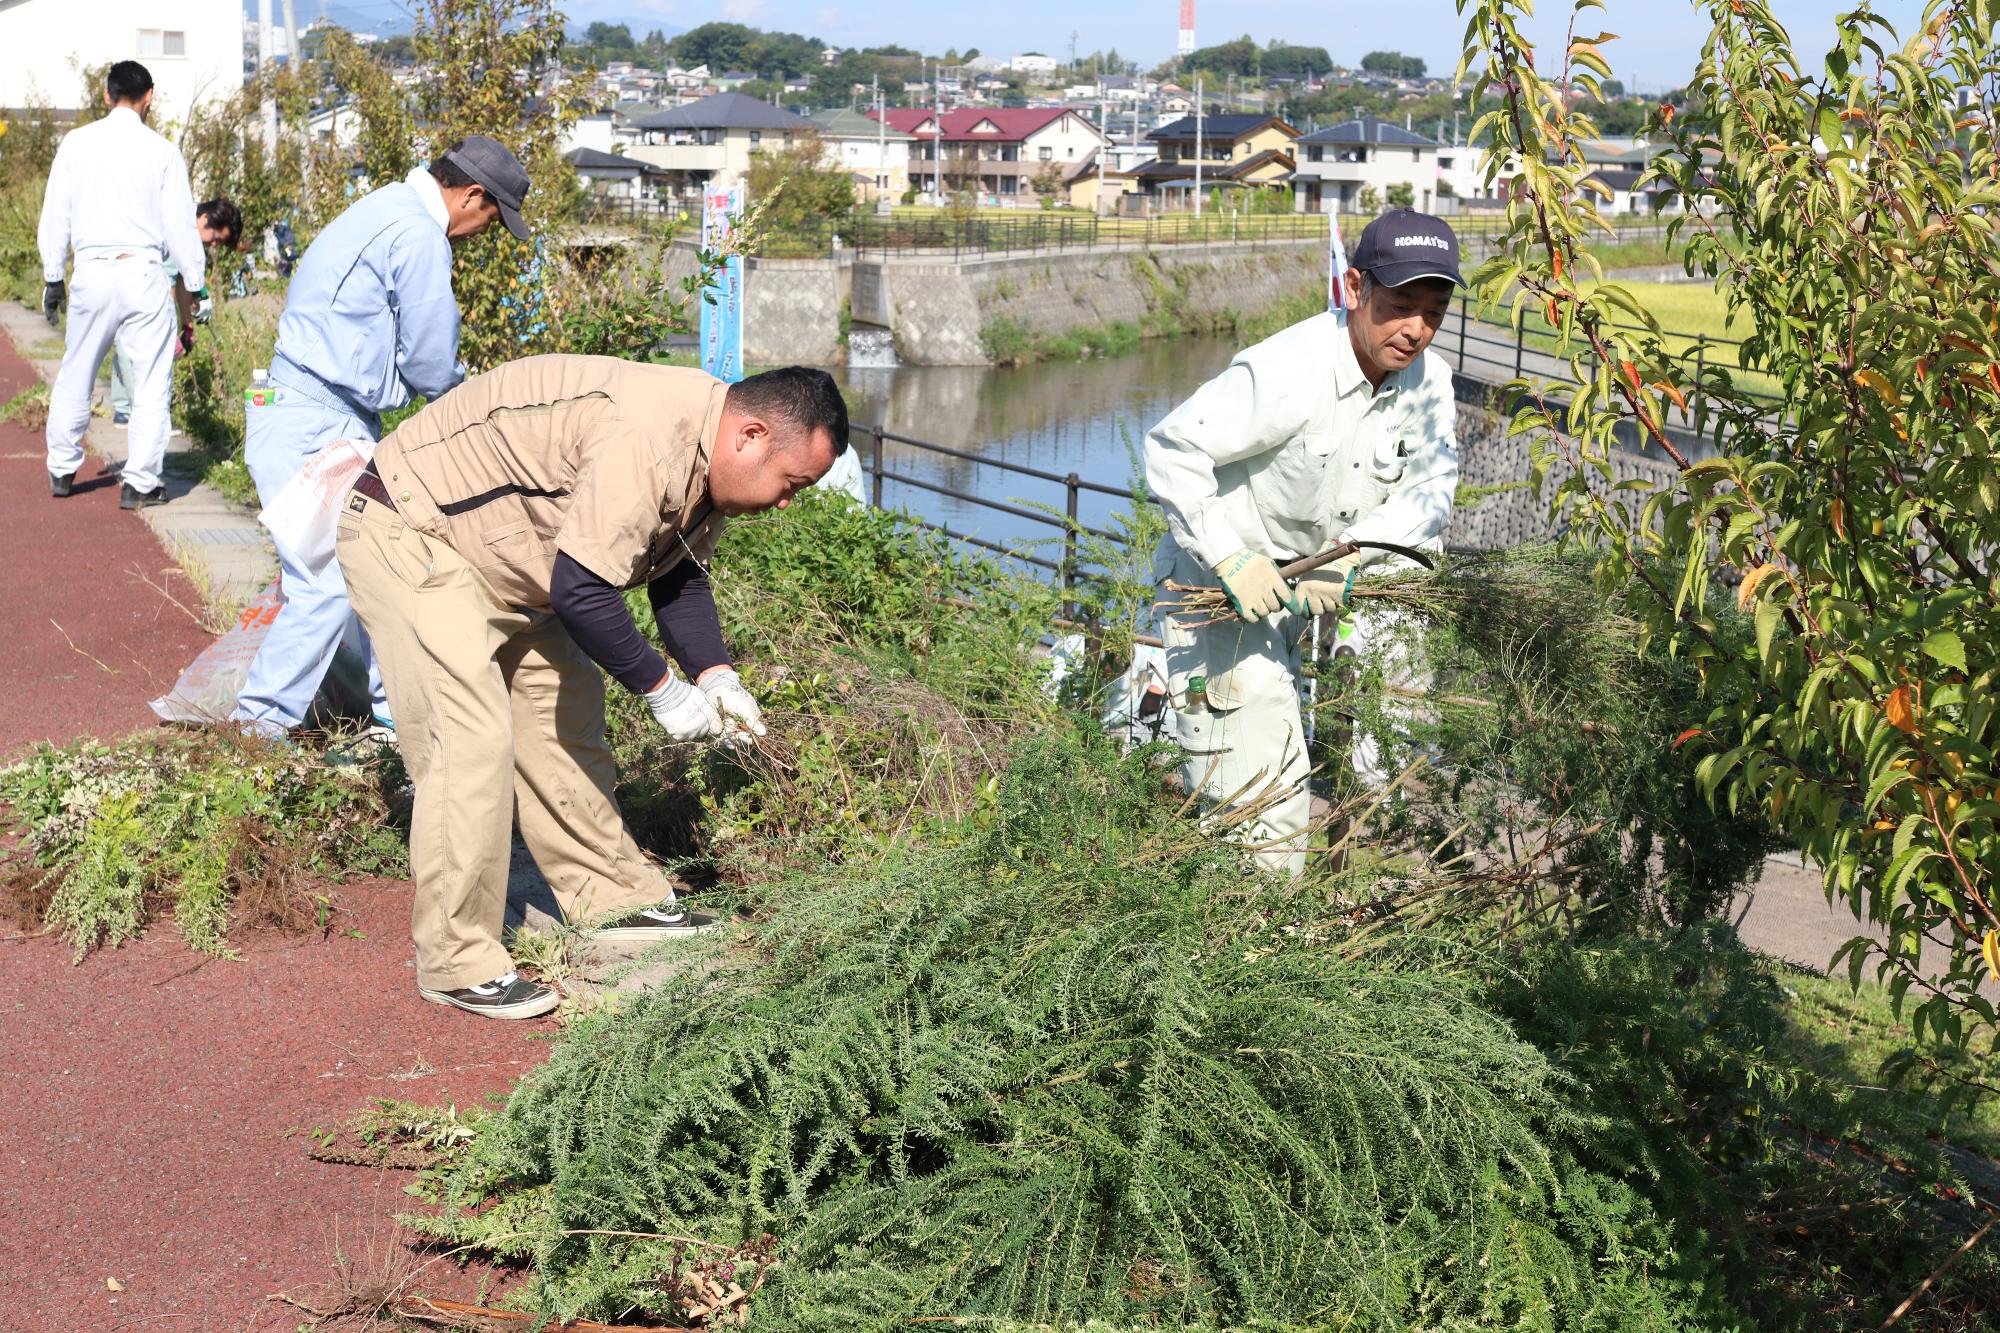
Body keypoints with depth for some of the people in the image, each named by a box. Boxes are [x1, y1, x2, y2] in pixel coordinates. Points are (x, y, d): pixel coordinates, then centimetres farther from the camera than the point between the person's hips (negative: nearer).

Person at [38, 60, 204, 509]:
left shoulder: (76, 144, 4)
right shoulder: (162, 152, -2)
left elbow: (54, 216, 7)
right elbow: (180, 225, 0)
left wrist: (53, 276, 16)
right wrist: (195, 285, 9)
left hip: (91, 273, 2)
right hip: (144, 273, -2)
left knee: (75, 377, 16)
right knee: (151, 383, 4)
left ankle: (62, 471, 26)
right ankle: (140, 483, 2)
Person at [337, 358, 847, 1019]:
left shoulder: (705, 455, 1)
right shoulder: (650, 443, -32)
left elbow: (680, 574, 14)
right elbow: (580, 594, -32)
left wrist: (715, 674, -1)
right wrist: (663, 690, -20)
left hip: (485, 548, 11)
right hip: (405, 536, -11)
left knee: (563, 708, 14)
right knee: (473, 738, -16)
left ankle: (612, 897, 26)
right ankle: (457, 964, -6)